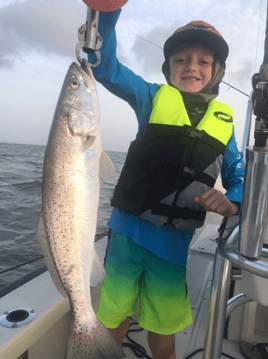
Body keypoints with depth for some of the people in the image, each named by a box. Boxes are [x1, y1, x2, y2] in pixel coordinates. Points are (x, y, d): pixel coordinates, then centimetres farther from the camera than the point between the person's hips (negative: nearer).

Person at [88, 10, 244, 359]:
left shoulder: (223, 120, 6)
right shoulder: (153, 98, 1)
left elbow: (239, 173, 9)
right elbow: (106, 67, -8)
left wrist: (231, 202, -12)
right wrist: (107, 10, -23)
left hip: (175, 242, 2)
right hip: (129, 231, -1)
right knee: (113, 322, 18)